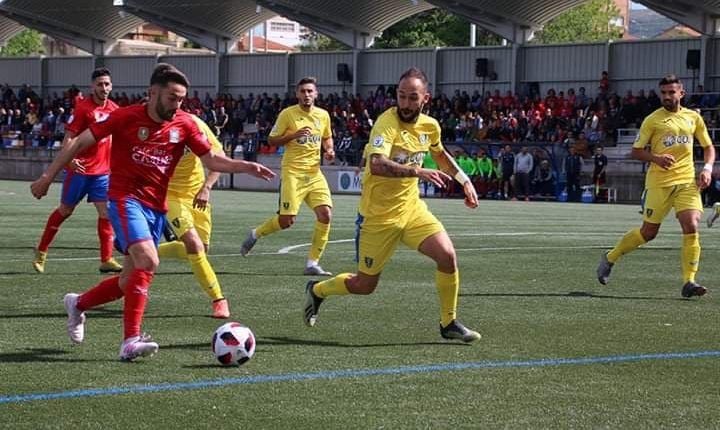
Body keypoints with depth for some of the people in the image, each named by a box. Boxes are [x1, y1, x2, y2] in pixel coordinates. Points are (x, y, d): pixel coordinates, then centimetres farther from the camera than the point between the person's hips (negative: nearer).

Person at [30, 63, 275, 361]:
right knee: (148, 261, -27)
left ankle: (78, 304, 38)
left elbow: (212, 160, 4)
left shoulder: (184, 124, 1)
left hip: (156, 208, 6)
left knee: (131, 280, 10)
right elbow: (80, 143, -1)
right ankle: (131, 341, -24)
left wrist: (246, 167, -14)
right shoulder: (126, 117, -9)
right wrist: (48, 176, -1)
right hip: (125, 199, -6)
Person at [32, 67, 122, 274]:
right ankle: (41, 251, 22)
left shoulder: (114, 109, 6)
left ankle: (106, 259, -2)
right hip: (80, 169, -5)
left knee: (106, 212, -5)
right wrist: (69, 158, -31)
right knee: (65, 210, 6)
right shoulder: (83, 107, -12)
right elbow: (69, 136, -15)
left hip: (102, 170, 5)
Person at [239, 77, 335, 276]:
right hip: (293, 172, -4)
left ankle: (312, 263, -2)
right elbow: (271, 140, -2)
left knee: (325, 214, -12)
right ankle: (255, 234, 21)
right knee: (286, 220, -10)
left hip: (315, 173, 4)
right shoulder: (288, 114, -5)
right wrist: (294, 135, -17)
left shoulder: (323, 115, 8)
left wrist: (329, 150, 4)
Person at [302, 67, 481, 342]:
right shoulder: (387, 123, -22)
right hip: (378, 216, -5)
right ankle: (317, 291, 36)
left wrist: (464, 180, 19)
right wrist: (417, 171, -51)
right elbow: (376, 165, -41)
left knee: (447, 255, -15)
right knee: (364, 285, 5)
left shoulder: (430, 126, 0)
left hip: (411, 208, 5)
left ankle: (449, 323, 4)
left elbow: (440, 154, 25)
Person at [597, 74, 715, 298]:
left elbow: (708, 147, 18)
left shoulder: (693, 117, 9)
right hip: (659, 182, -3)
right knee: (648, 232, 2)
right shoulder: (653, 120, -1)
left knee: (691, 226, -15)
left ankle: (688, 282, -12)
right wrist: (656, 158, -19)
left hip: (687, 181, 3)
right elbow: (636, 151, 0)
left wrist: (707, 168, -1)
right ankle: (610, 258, 24)